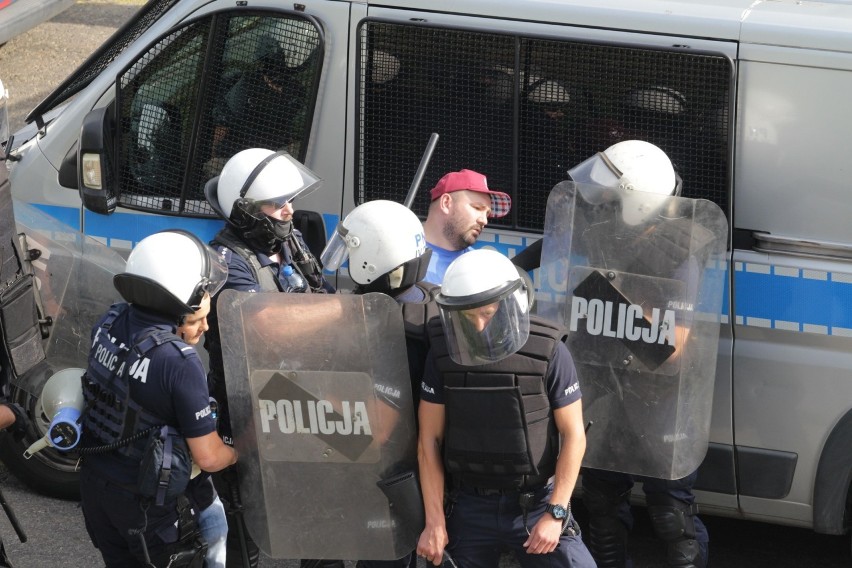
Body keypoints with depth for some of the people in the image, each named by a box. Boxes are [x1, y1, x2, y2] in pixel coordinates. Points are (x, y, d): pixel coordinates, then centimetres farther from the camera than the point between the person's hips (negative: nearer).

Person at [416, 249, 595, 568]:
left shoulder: (548, 353, -12)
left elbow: (574, 436, -7)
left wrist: (555, 514, -11)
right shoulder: (445, 354, -6)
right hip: (470, 507, 2)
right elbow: (430, 439, -1)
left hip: (535, 503, -2)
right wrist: (434, 522, -3)